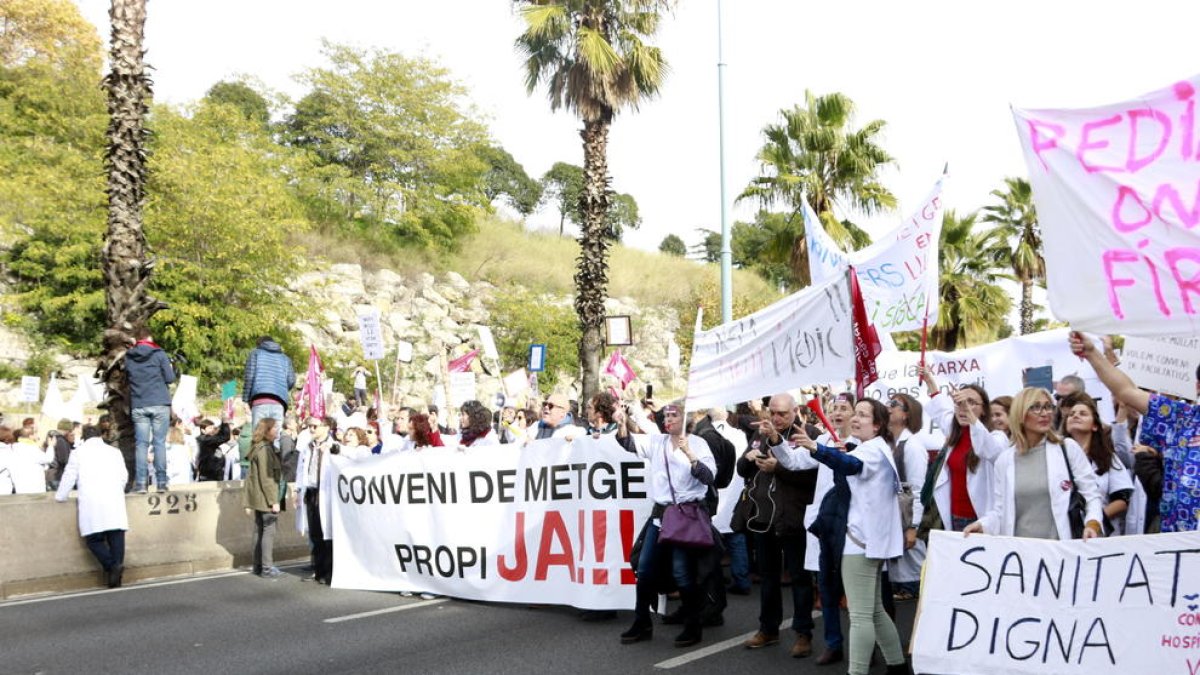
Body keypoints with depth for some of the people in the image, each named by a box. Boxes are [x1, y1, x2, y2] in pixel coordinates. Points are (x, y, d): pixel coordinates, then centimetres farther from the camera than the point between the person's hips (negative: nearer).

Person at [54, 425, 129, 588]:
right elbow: (124, 476, 18)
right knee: (116, 538, 0)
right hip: (115, 502, 2)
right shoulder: (115, 452, 17)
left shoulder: (78, 452, 10)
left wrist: (60, 496, 26)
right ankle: (116, 578, -8)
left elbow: (70, 476, 11)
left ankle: (112, 566, -20)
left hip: (91, 504, -2)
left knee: (94, 540, 2)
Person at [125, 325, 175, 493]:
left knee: (141, 444, 4)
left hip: (138, 406, 2)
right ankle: (161, 481, -1)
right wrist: (172, 369, 17)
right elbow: (170, 378, -2)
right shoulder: (159, 354, -1)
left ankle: (140, 482, -1)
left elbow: (127, 377, 12)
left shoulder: (128, 357, 7)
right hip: (159, 404, -2)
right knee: (159, 442, 1)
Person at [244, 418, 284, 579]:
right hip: (266, 498, -10)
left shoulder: (260, 447, 14)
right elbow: (266, 478, -20)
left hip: (258, 498, 10)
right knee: (269, 531, -5)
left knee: (259, 531, 13)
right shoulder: (264, 449, -16)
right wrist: (274, 500, -19)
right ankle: (267, 568, -1)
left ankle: (258, 565, 20)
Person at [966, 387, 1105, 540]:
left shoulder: (1069, 448, 2)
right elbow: (1000, 510, 8)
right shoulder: (1004, 460, 7)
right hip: (1018, 546, 2)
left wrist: (1092, 523, -16)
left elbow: (1091, 495, 1)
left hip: (1062, 546, -1)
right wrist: (982, 525, -9)